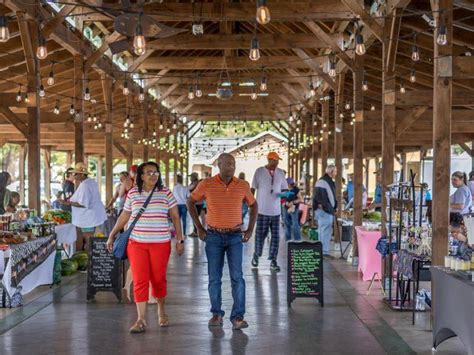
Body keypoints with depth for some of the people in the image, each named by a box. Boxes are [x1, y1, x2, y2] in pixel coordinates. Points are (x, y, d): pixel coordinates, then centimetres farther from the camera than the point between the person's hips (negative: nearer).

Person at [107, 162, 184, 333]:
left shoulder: (166, 193, 1)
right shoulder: (132, 193, 4)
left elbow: (175, 217, 4)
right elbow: (124, 216, 13)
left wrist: (180, 240, -1)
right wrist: (112, 235, 13)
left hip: (160, 243, 0)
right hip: (136, 243, 1)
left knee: (158, 279, 7)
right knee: (140, 280, -3)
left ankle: (161, 311, 31)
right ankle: (141, 319, 0)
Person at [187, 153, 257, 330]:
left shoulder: (243, 186, -2)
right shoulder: (206, 185, -6)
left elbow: (253, 205, 13)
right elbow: (191, 202, 8)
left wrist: (250, 230, 6)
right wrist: (199, 227, 4)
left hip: (235, 236, 0)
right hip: (214, 236, 0)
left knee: (237, 276, -7)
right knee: (214, 278, 5)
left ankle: (238, 317, -4)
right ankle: (217, 314, 19)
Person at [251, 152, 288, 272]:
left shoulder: (280, 173, 6)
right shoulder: (259, 171, -5)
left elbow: (284, 188, 11)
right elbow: (253, 188, -1)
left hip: (276, 210, 3)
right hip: (262, 210, -3)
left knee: (275, 236, 2)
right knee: (260, 234, 5)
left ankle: (273, 260, 9)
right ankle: (256, 255, 26)